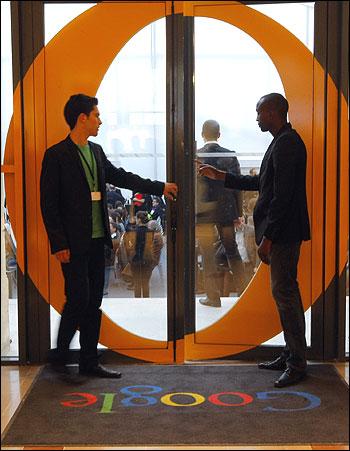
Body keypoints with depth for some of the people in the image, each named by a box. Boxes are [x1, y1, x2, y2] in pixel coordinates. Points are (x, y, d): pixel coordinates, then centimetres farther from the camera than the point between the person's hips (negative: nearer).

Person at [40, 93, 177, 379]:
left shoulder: (96, 151, 13)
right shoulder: (56, 155, -9)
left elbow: (120, 177, 24)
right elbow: (49, 204, -11)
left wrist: (160, 188, 24)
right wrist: (59, 244, -14)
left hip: (97, 240, 7)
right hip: (73, 243, -7)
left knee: (94, 303, 10)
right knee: (78, 300, -6)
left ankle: (89, 361, 19)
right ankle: (59, 358, 12)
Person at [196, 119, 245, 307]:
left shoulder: (195, 156, -9)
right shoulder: (231, 156, -1)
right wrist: (238, 213, 9)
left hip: (203, 212, -3)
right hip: (226, 211, 3)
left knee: (208, 255, 4)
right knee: (232, 249, 16)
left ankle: (213, 297, 9)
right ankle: (243, 290, 20)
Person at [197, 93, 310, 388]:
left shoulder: (287, 144, -17)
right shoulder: (284, 142, 17)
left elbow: (282, 195, -22)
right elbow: (263, 183, 22)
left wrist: (267, 237, -21)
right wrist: (221, 176, 24)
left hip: (284, 233, -11)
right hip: (280, 233, 11)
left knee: (285, 292, -6)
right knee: (285, 292, 14)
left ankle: (297, 364, 2)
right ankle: (291, 355, 24)